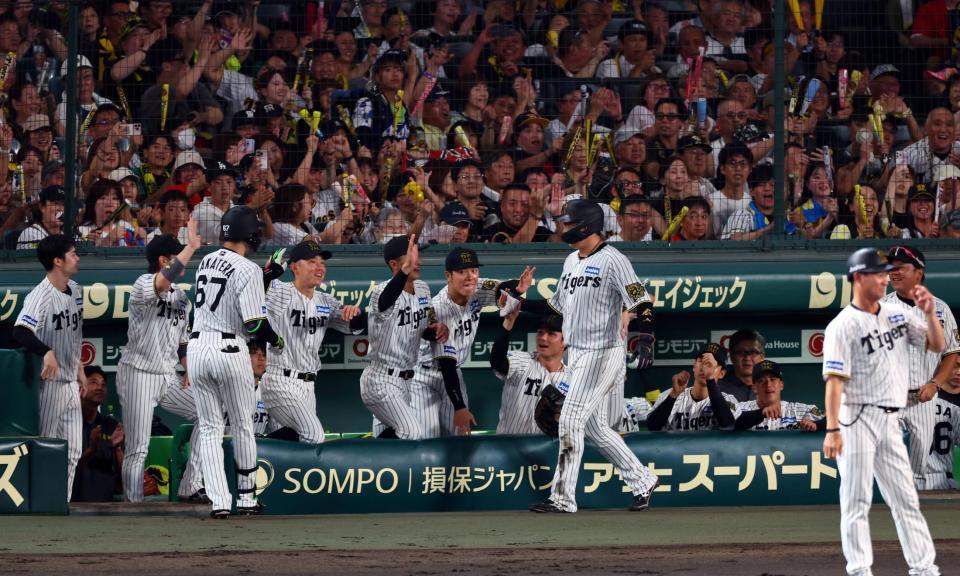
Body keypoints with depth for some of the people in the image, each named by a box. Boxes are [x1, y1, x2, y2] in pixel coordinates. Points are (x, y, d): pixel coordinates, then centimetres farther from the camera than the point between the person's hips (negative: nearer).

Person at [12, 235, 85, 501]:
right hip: (49, 382, -8)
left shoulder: (75, 290, 9)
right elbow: (20, 331, -35)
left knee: (72, 451, 10)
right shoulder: (40, 296, -19)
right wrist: (47, 352, -48)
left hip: (70, 383, 8)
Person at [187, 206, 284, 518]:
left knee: (209, 429, 8)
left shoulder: (206, 261, 9)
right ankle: (246, 498, 18)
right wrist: (275, 339, 4)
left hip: (196, 348, 5)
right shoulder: (247, 270, -12)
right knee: (243, 426, 12)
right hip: (228, 349, -5)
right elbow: (254, 323, -15)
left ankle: (219, 501, -1)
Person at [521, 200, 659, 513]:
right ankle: (642, 481, 23)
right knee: (595, 427, 12)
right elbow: (557, 305, 24)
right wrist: (520, 303, 15)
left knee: (571, 420, -11)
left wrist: (647, 338, -33)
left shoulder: (612, 260, -13)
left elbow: (641, 302, -19)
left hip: (602, 354, -9)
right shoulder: (571, 261, 15)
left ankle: (563, 497, -8)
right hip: (575, 355, 9)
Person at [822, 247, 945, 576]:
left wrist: (930, 313, -5)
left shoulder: (897, 315, 11)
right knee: (856, 500, -4)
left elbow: (937, 345, 14)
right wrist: (832, 430, -24)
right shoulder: (843, 326, -10)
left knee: (906, 498, 9)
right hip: (857, 419, -7)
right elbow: (835, 380, -16)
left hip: (890, 421, 7)